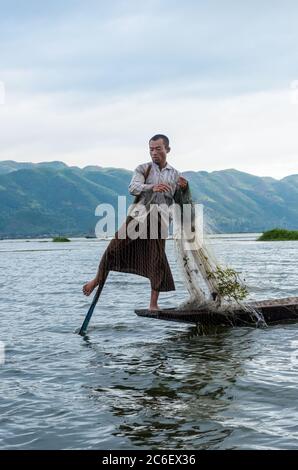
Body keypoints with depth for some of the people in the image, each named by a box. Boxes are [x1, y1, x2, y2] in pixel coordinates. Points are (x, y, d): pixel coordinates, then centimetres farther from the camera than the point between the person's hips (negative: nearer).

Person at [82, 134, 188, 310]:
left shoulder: (175, 175, 13)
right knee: (115, 248, -3)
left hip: (158, 222, 1)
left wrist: (184, 188, -3)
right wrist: (152, 187, -31)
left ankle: (153, 304, 1)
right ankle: (98, 279, 20)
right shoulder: (143, 169, 6)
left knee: (158, 260, -6)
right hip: (138, 216, 0)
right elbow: (133, 188, -13)